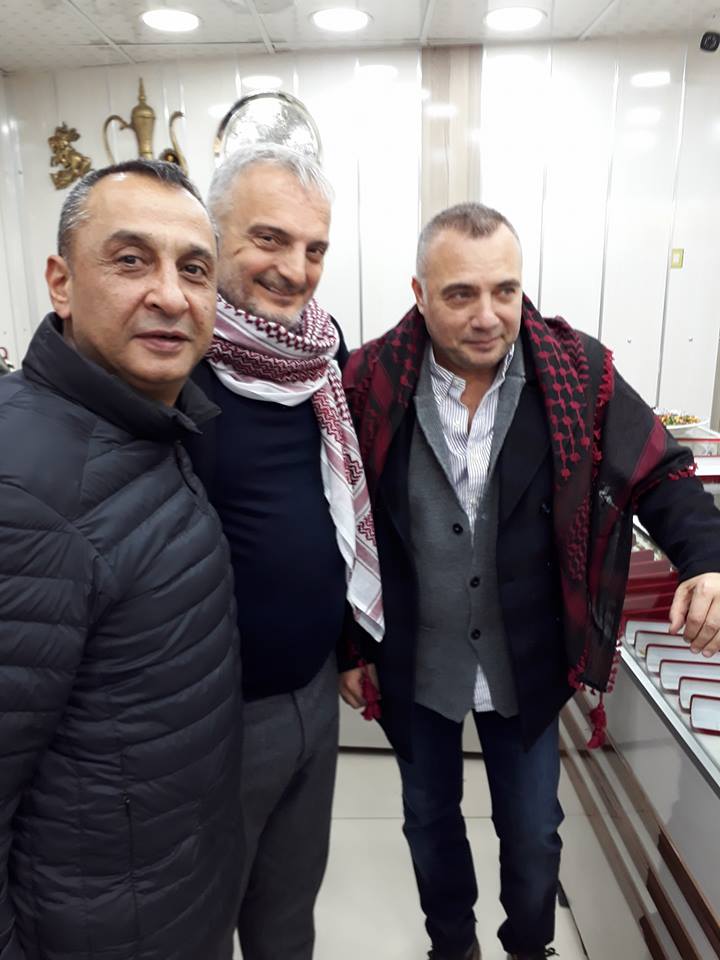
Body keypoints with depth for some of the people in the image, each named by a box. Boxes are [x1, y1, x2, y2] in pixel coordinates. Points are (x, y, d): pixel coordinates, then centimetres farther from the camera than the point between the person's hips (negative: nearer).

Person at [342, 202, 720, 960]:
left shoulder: (579, 374, -14)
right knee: (429, 819, 25)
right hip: (414, 664, 1)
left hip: (527, 664, 0)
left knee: (532, 832, 21)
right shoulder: (370, 383, -15)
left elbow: (658, 472, -2)